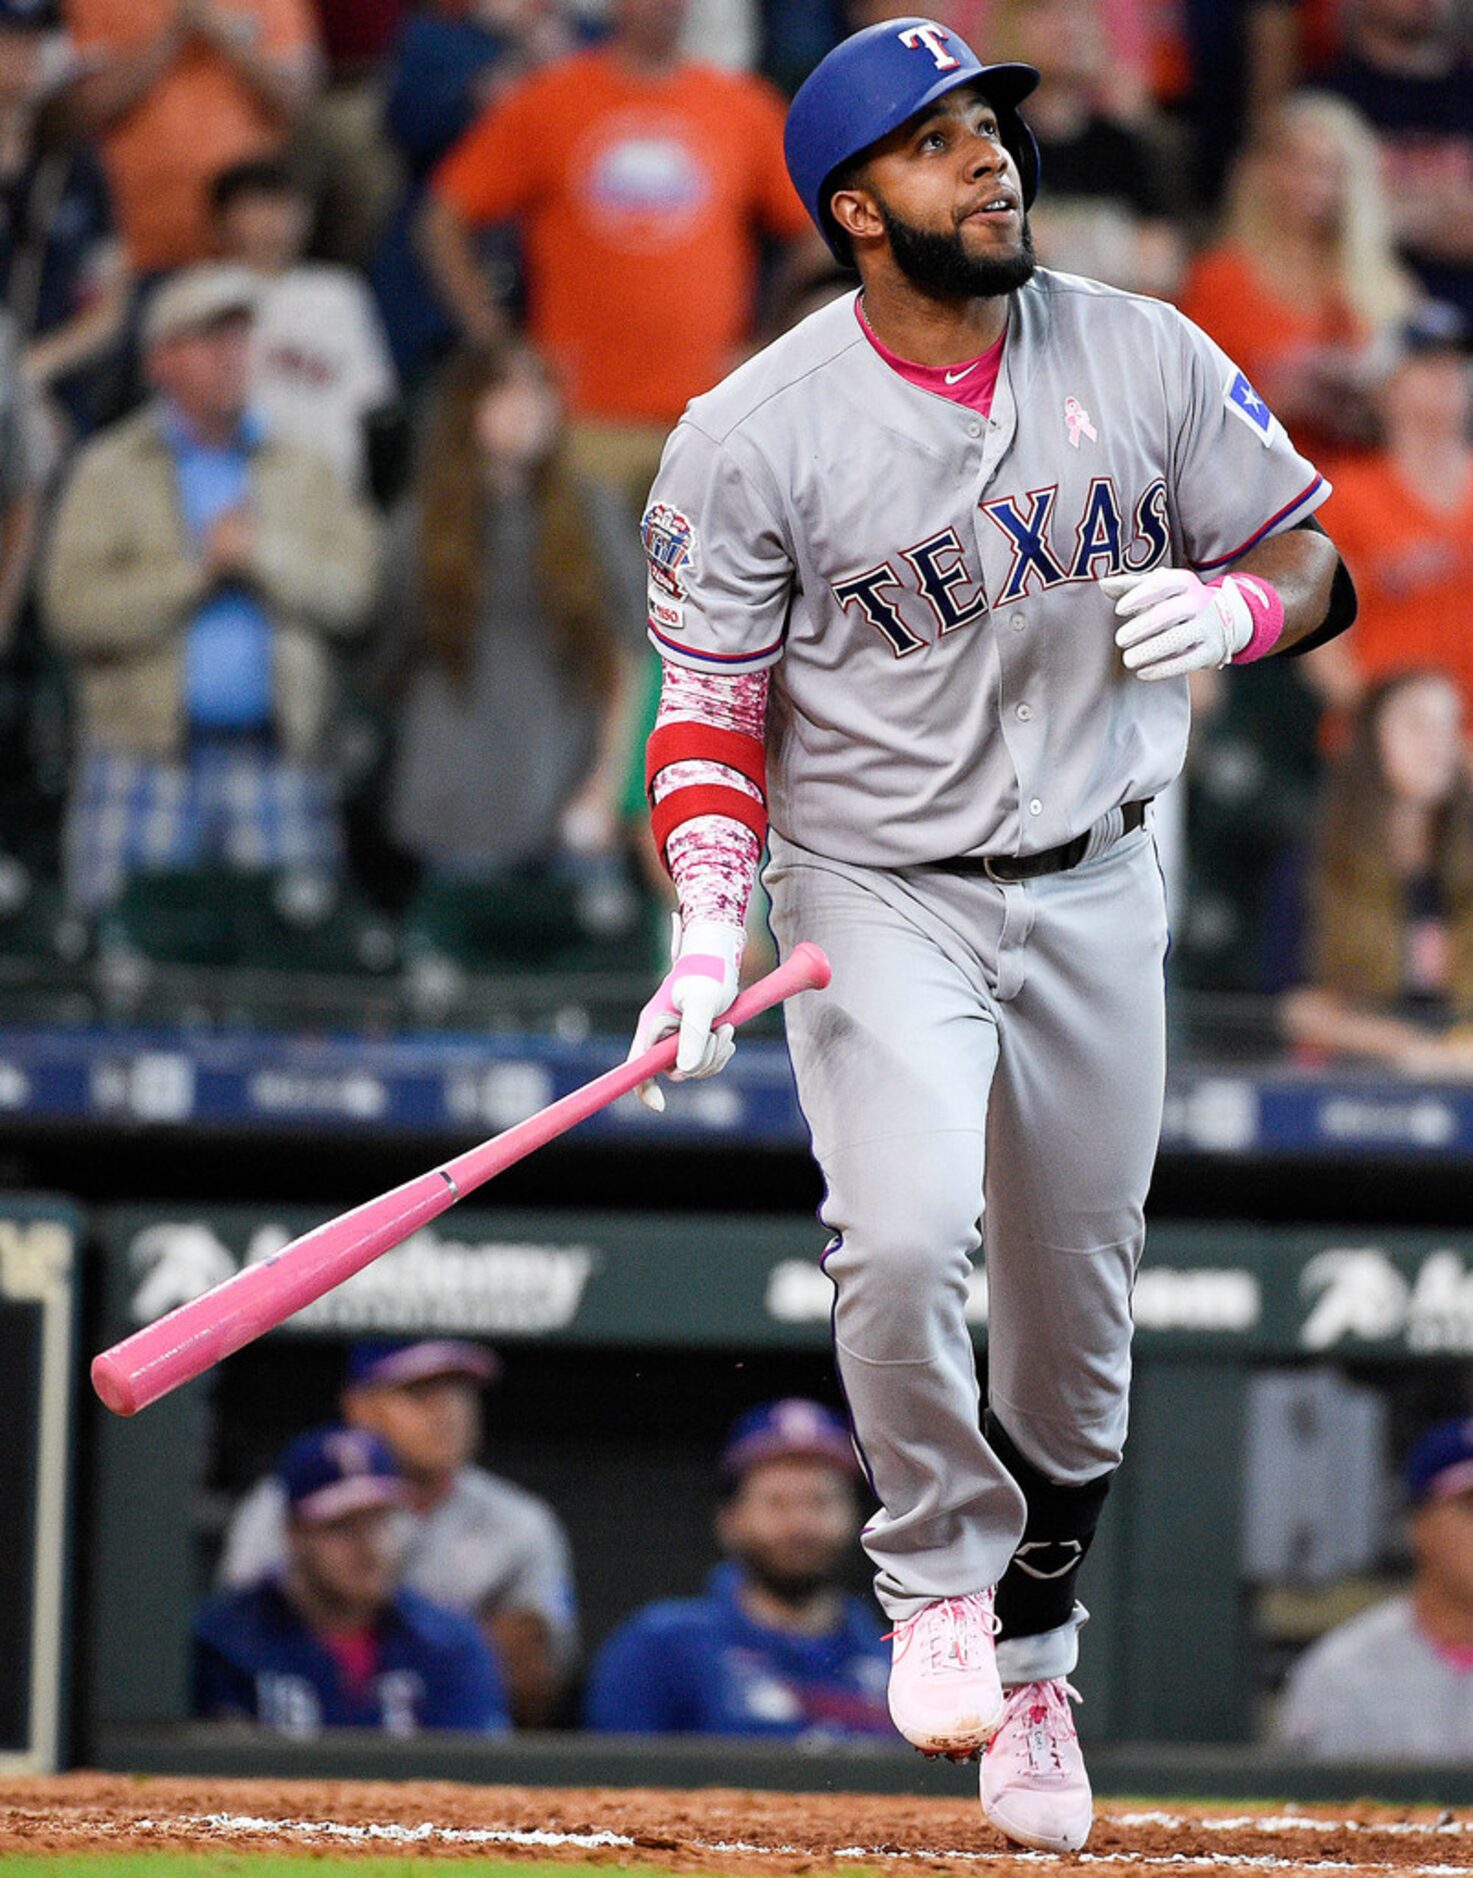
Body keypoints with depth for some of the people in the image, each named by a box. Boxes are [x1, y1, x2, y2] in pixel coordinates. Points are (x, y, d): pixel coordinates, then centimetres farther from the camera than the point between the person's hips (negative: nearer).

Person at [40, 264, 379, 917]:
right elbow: (73, 610, -6)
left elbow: (355, 587, 4)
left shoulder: (301, 472, 15)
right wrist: (199, 570, -7)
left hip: (278, 761, 2)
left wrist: (264, 557, -8)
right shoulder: (110, 471, 6)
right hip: (146, 762, -2)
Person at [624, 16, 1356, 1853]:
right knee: (902, 1241, -25)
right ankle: (938, 1577, 0)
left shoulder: (1143, 357, -3)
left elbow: (1312, 561, 5)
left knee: (1074, 1317, 9)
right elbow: (713, 703, -5)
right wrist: (710, 925, -19)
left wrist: (1228, 608, -18)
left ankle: (1032, 1661, 30)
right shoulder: (756, 434, -11)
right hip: (877, 891, -3)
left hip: (1092, 889, 3)